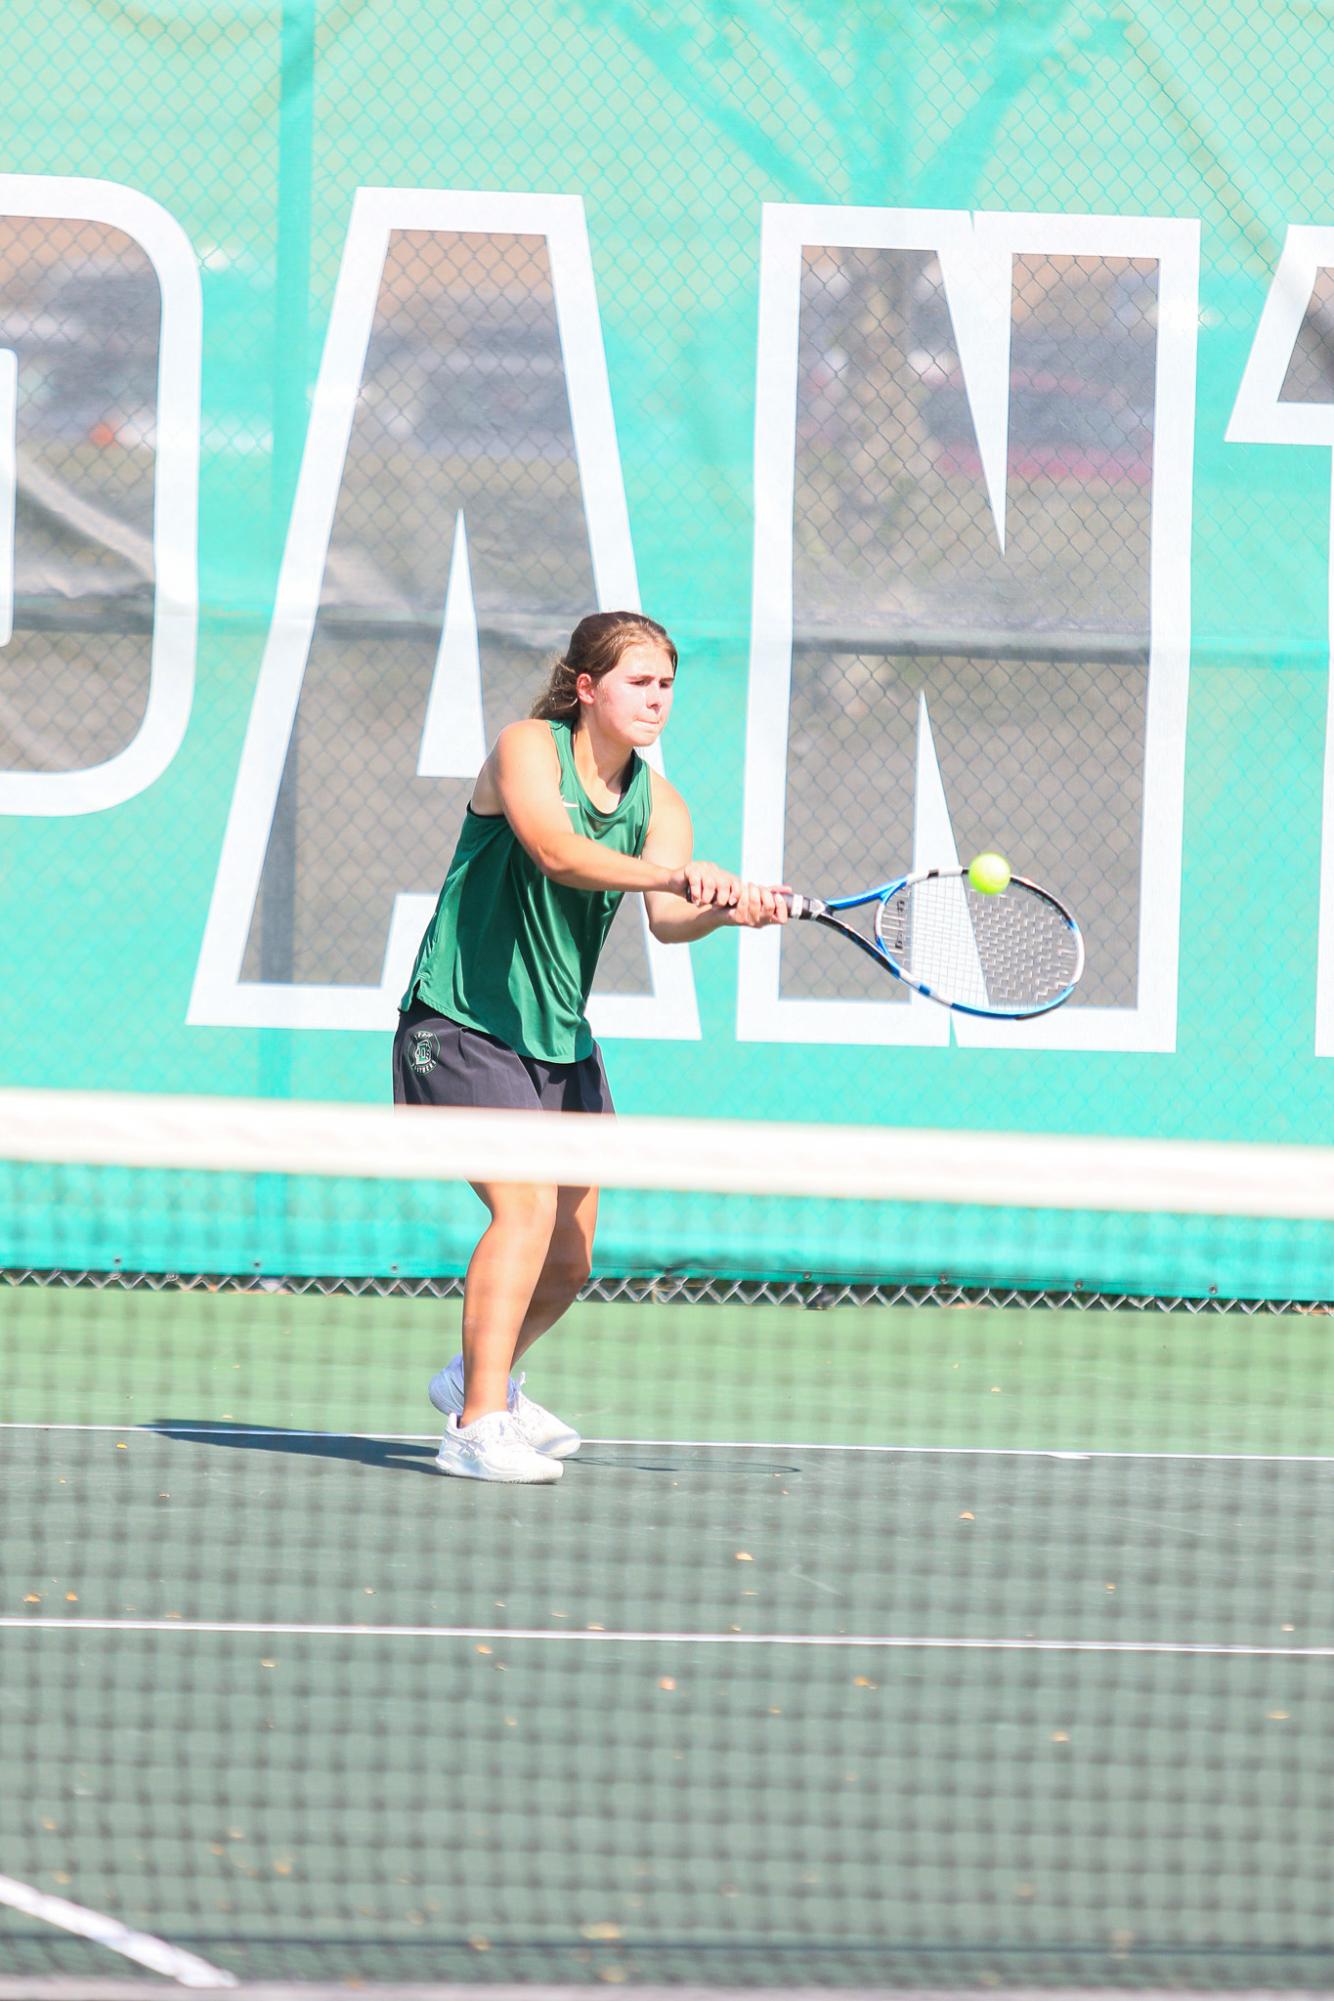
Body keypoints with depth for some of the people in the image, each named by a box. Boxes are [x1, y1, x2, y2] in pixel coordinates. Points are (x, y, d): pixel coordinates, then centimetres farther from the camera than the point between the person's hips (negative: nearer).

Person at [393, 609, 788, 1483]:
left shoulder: (659, 803, 3)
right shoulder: (527, 749, -13)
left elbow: (668, 917, -13)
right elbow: (557, 851, -32)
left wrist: (724, 909, -36)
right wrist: (677, 870, -44)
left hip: (561, 1041, 7)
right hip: (463, 1026, -7)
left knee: (569, 1255, 13)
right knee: (527, 1206, -24)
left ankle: (479, 1378, 41)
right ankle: (479, 1426, -23)